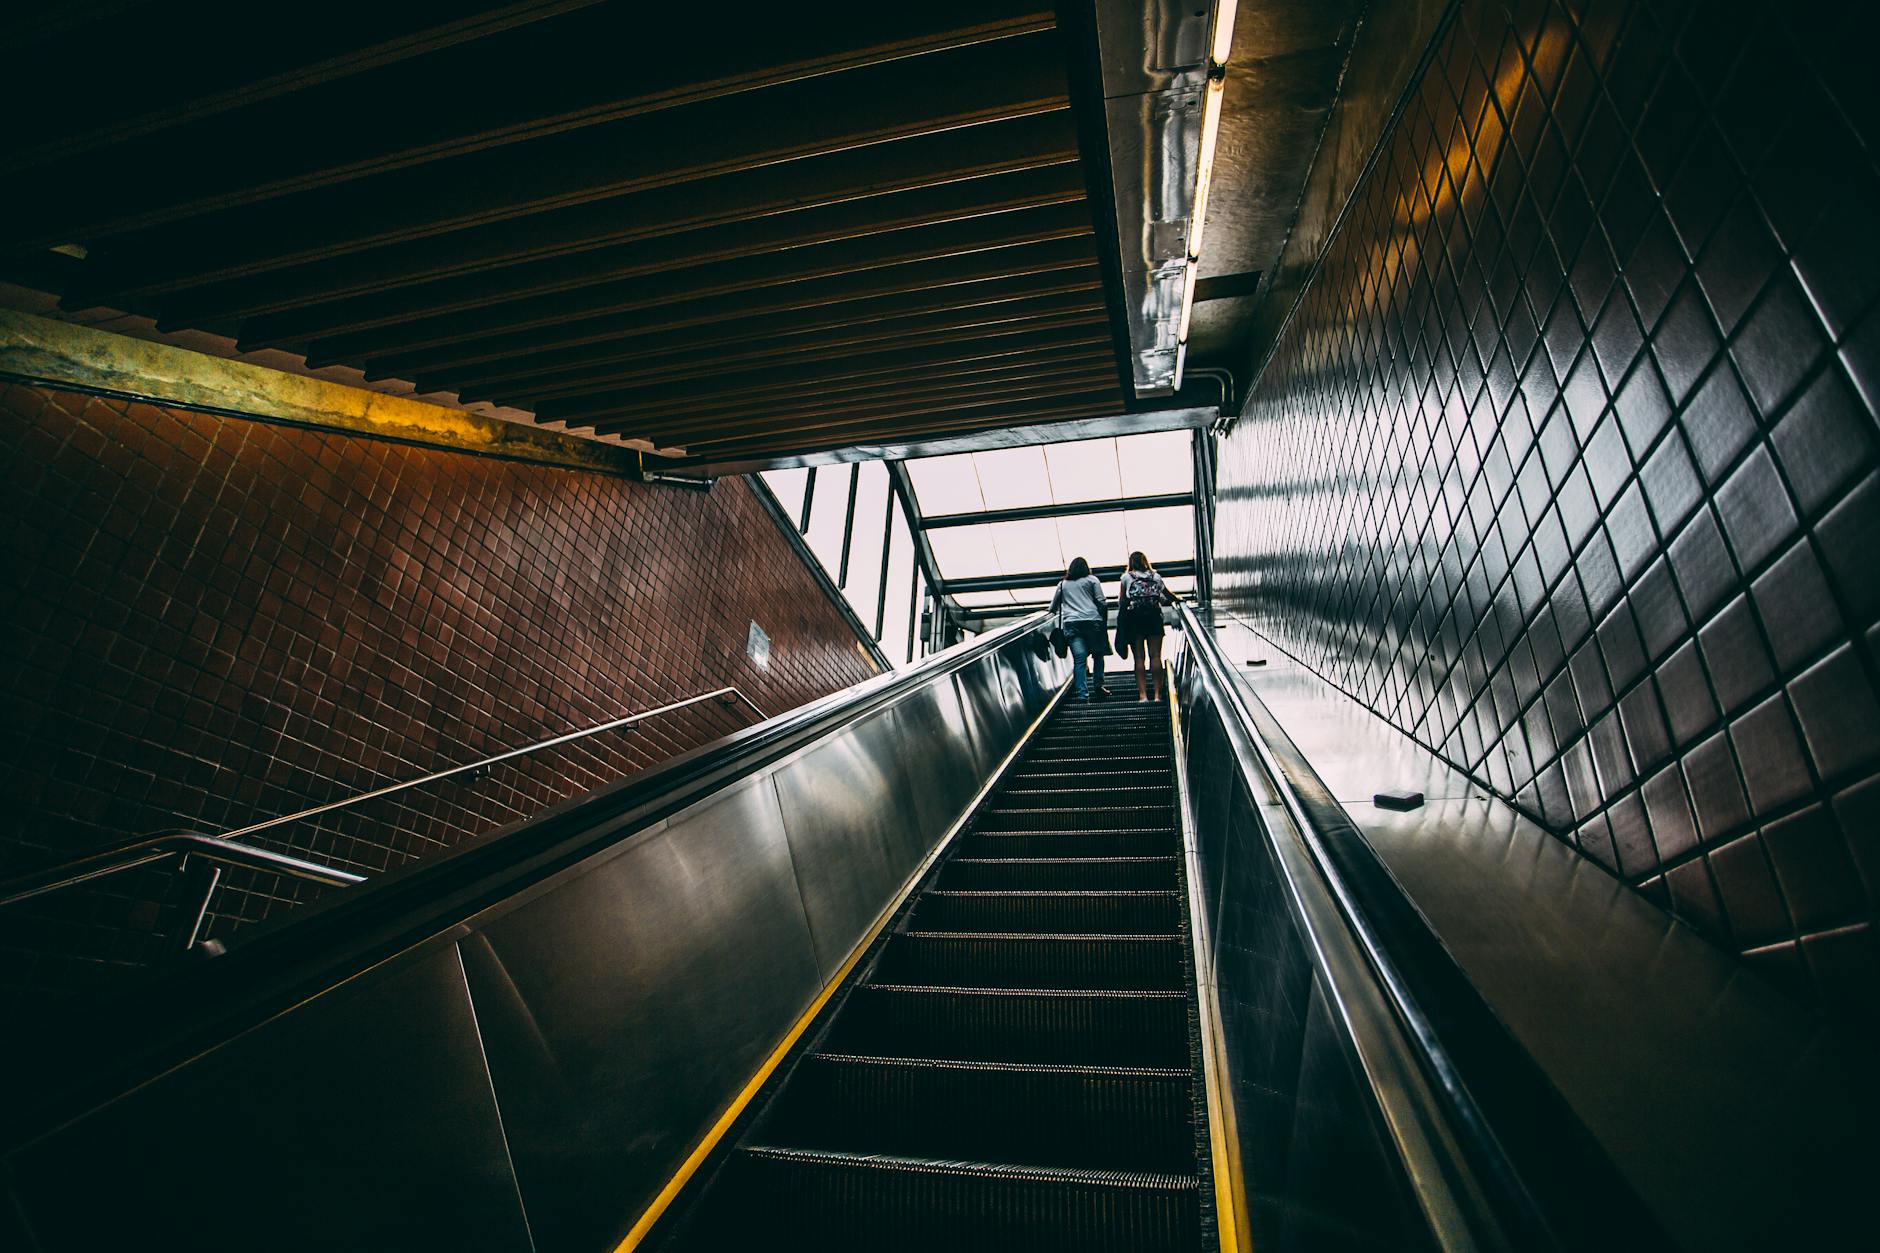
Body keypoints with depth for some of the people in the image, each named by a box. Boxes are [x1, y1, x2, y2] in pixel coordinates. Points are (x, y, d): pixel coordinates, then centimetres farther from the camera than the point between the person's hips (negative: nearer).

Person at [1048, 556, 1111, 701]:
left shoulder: (1062, 584, 19)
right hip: (1092, 621, -1)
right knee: (1098, 654, 13)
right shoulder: (1092, 580, 12)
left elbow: (1053, 608, 21)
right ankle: (1099, 687, 9)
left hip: (1071, 623, 1)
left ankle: (1083, 694, -10)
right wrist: (1105, 621, 11)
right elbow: (1101, 602, 4)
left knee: (1079, 659, -5)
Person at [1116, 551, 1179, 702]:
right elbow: (1169, 596, 24)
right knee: (1155, 656, 2)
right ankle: (1157, 694, -1)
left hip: (1134, 617, -1)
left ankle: (1143, 695, -4)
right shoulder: (1156, 576, 13)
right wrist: (1177, 598, 45)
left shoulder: (1126, 577, 6)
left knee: (1139, 658, 0)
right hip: (1154, 616, 2)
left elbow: (1121, 601, 4)